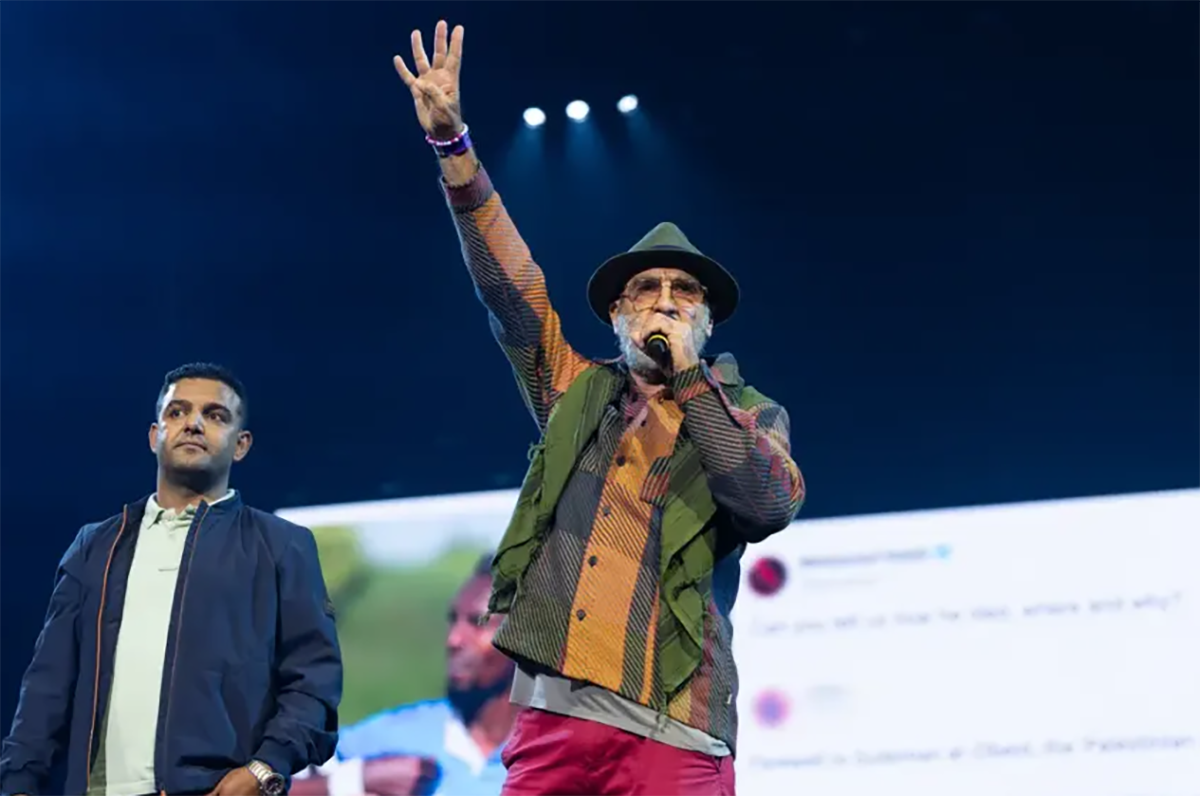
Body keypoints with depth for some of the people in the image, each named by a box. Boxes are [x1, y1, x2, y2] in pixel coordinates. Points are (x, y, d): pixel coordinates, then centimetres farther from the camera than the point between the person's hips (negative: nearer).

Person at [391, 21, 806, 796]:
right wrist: (453, 142, 2)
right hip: (552, 713, 3)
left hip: (673, 731, -2)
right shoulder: (579, 393, 17)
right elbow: (507, 283, 10)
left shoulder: (749, 413, 10)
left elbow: (773, 505, -9)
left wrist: (688, 378, -5)